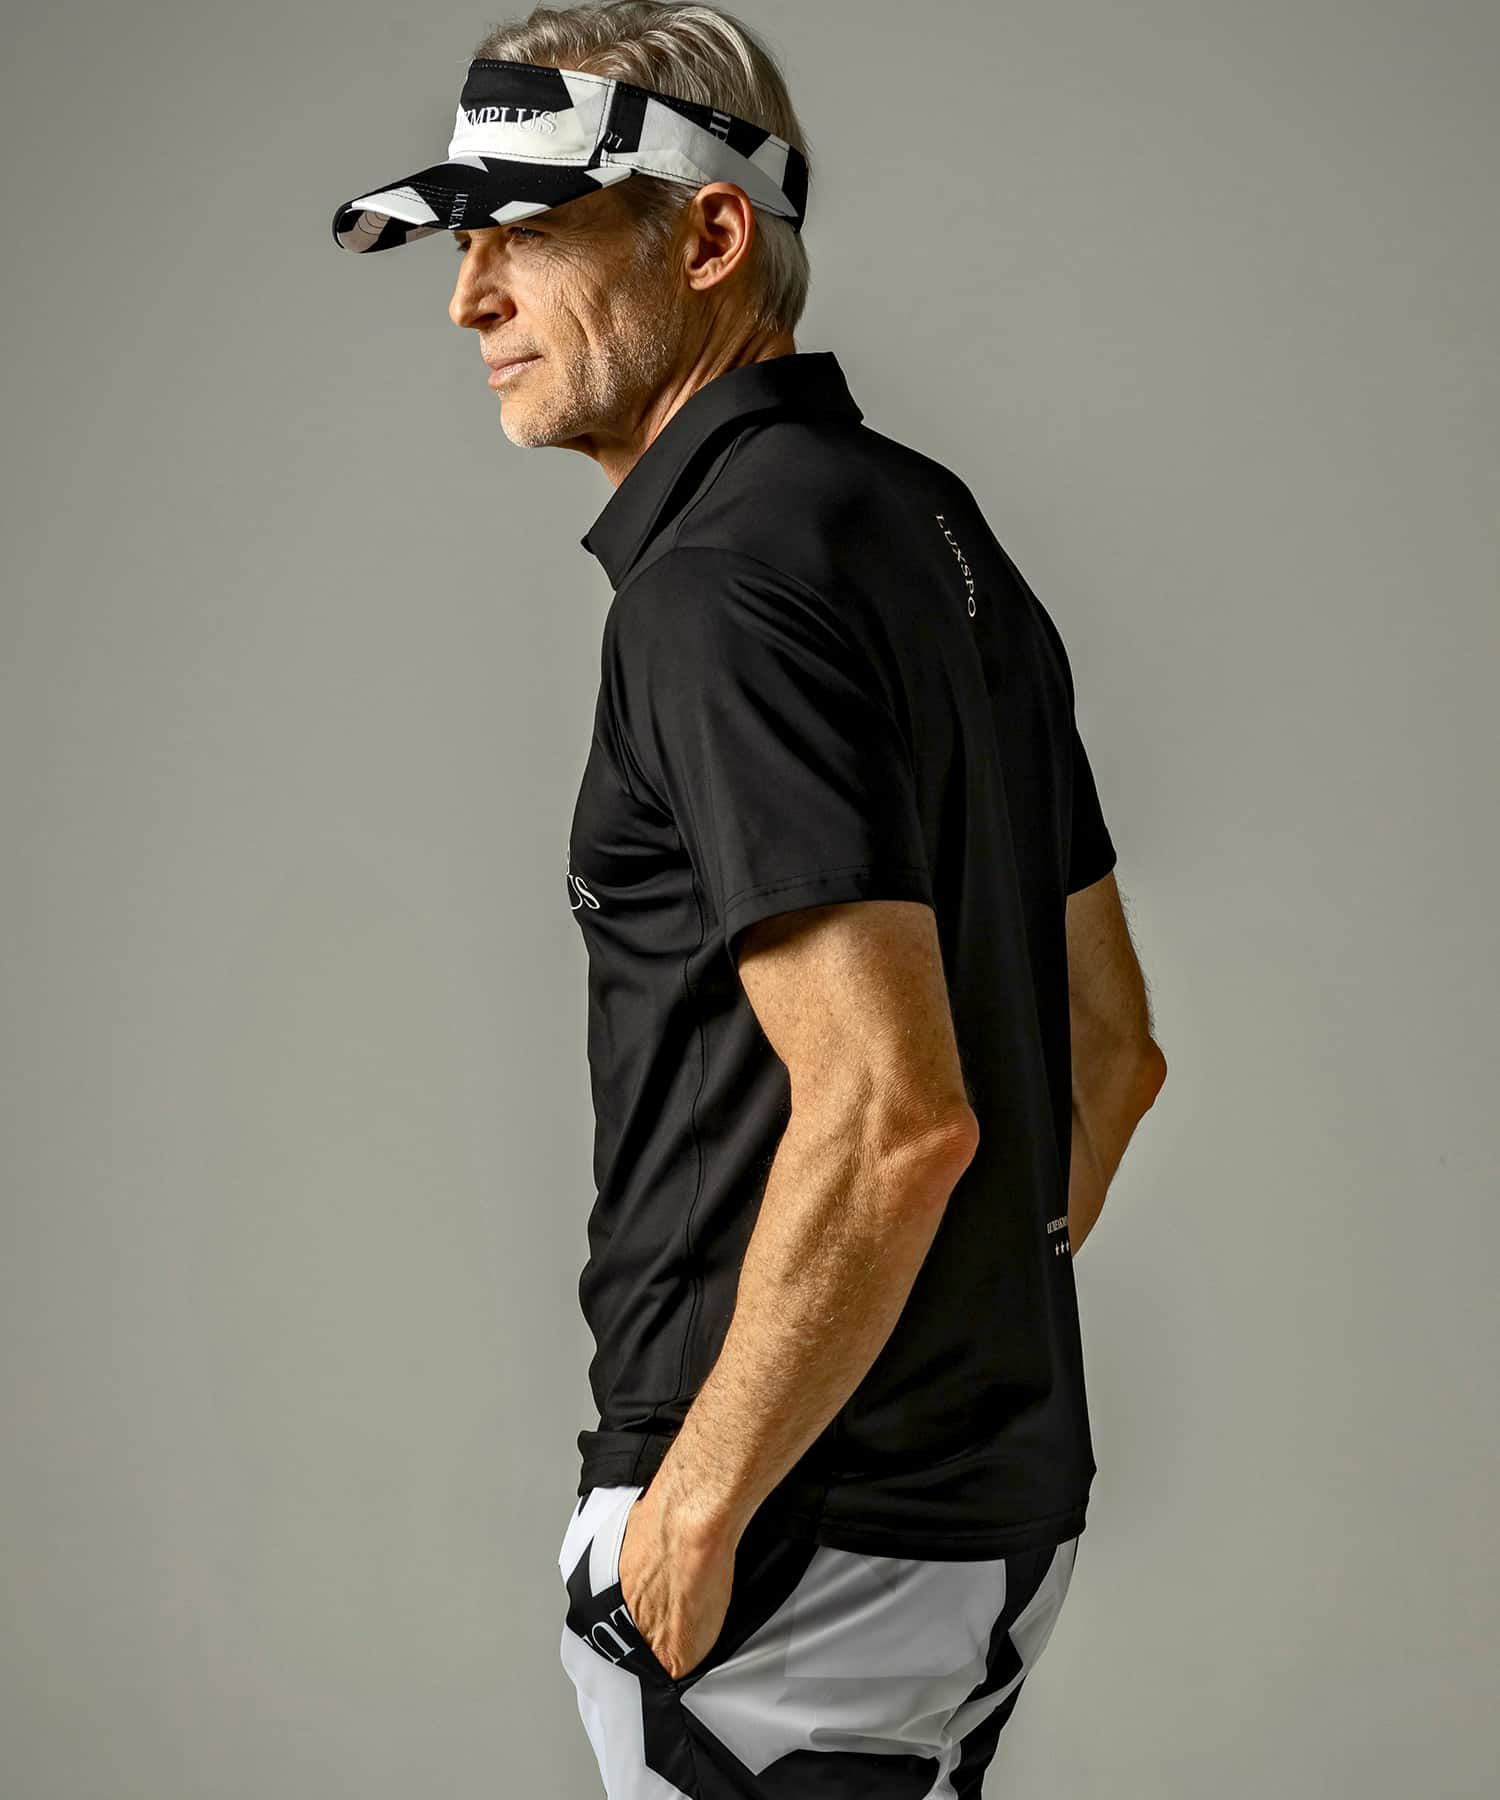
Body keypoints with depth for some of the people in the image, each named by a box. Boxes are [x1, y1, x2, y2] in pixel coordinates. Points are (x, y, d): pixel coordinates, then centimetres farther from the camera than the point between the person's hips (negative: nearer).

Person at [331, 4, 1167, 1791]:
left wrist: (697, 1499, -18)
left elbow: (891, 1116, -27)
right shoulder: (934, 524, 10)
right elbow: (1113, 1044, 15)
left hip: (807, 1539, -9)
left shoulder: (720, 582, -19)